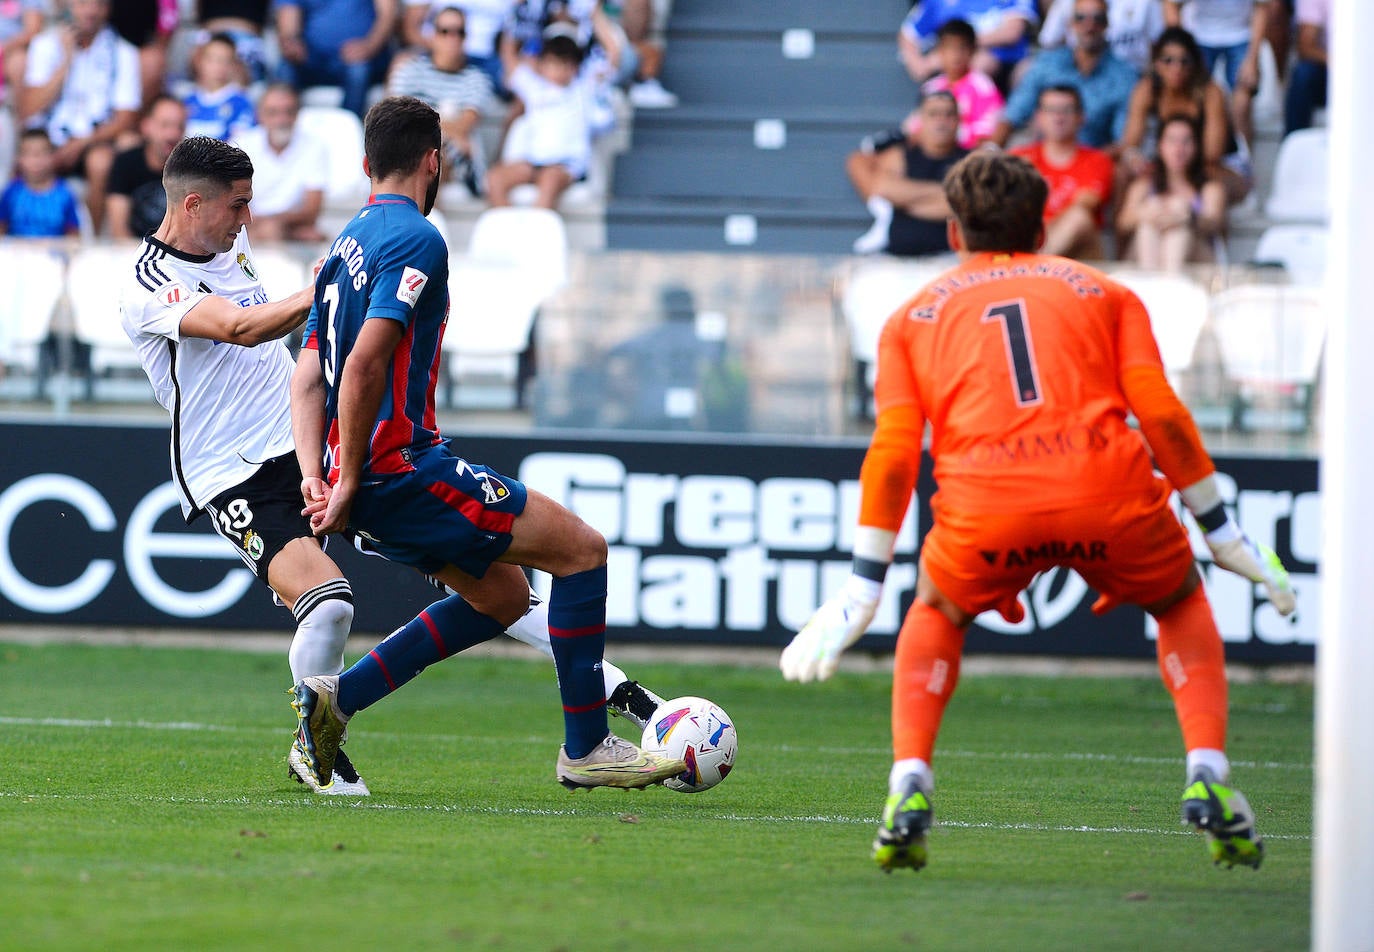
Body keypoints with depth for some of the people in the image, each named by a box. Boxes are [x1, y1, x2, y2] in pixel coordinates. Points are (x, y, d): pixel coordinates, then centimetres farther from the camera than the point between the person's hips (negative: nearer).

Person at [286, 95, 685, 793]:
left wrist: (316, 477, 2)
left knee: (503, 594, 21)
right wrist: (349, 485, -16)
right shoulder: (415, 239, -12)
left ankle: (334, 698, 13)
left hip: (367, 478, 10)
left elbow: (308, 376, 13)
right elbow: (365, 363, -22)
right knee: (582, 549, -2)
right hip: (401, 466, -10)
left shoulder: (346, 244, 18)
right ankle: (585, 748, 0)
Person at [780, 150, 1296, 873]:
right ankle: (1207, 774, 7)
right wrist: (1218, 529, 17)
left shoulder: (914, 315, 24)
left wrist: (864, 583, 13)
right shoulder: (1101, 290, 24)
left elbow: (893, 452, 12)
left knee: (937, 615, 30)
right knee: (1182, 605, 28)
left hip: (982, 502, 0)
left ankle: (908, 786, 12)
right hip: (1109, 488, 0)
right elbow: (1161, 412, 11)